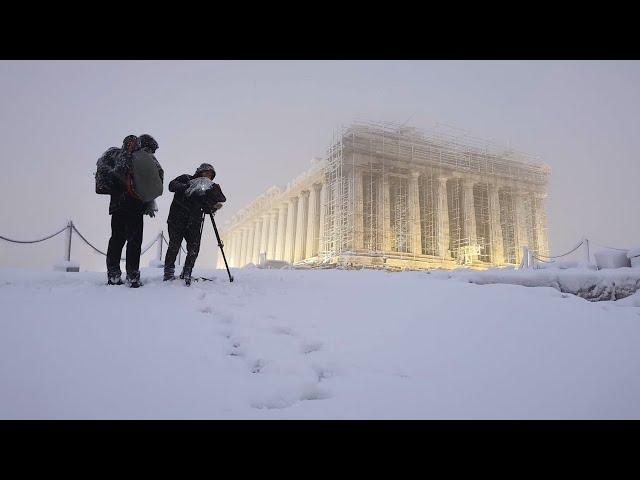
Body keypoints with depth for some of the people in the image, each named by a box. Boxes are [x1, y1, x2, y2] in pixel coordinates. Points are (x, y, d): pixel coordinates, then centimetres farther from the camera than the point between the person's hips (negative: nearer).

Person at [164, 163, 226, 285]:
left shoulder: (207, 189, 17)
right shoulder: (186, 178, 7)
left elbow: (206, 209, 10)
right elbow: (172, 185, -11)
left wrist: (214, 206, -10)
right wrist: (185, 187, -25)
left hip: (194, 223, 4)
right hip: (177, 219, -4)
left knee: (194, 248, -7)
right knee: (174, 245, -10)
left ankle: (186, 274, 5)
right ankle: (168, 273, 0)